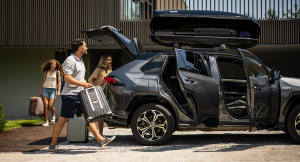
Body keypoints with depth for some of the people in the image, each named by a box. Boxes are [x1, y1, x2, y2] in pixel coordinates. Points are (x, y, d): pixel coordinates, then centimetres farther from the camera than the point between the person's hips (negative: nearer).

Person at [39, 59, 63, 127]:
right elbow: (43, 81, 15)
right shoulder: (46, 72, 10)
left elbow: (59, 82, 2)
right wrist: (41, 91, 13)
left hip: (53, 90, -2)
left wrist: (59, 91, -8)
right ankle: (46, 121, -4)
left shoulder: (58, 72, 3)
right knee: (46, 105, -6)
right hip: (45, 89, 2)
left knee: (50, 106, -10)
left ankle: (53, 116, 22)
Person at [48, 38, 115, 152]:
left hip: (79, 95, 9)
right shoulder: (70, 60, -14)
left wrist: (87, 86, 13)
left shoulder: (80, 61, 17)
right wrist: (83, 84, -22)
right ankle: (52, 145, 6)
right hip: (70, 95, -9)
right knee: (63, 119, -3)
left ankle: (100, 140, 7)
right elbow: (67, 78, -23)